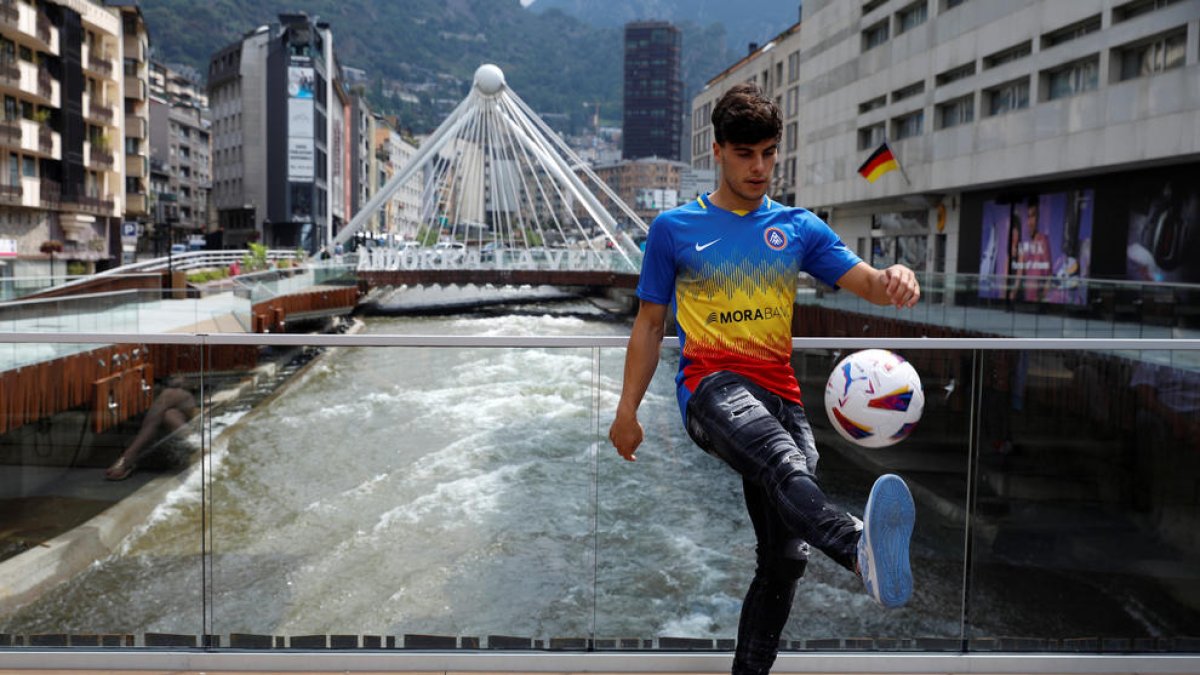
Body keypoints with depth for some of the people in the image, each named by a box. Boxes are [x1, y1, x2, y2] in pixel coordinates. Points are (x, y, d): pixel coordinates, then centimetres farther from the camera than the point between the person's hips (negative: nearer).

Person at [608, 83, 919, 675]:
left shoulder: (799, 227, 16)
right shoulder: (674, 228, 10)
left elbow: (864, 280, 3)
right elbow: (649, 323, 13)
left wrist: (894, 281, -22)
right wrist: (626, 411, 9)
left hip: (780, 396, 4)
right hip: (712, 386, -4)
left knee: (786, 554, -2)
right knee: (787, 463, -38)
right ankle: (863, 550, -64)